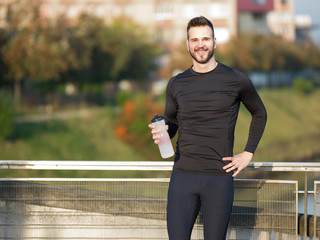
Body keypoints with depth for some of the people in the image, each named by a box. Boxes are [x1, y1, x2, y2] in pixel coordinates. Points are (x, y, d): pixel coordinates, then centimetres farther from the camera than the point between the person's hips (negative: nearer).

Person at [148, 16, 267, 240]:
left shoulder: (236, 80, 2)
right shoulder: (177, 84, 9)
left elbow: (259, 114, 17)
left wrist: (248, 154, 8)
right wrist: (161, 134, -2)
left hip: (220, 178, -2)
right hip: (183, 175, 2)